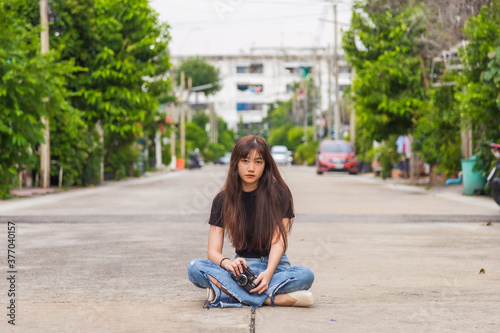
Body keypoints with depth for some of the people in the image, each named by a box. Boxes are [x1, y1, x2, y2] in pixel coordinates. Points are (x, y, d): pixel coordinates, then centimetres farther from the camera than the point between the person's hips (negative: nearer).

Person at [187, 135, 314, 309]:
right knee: (194, 268, -27)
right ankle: (271, 298, -36)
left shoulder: (279, 193, -3)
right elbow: (213, 251, -4)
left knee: (305, 275, -34)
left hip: (274, 264, -1)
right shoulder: (223, 200, 0)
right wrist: (226, 263, -30)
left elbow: (278, 240, -10)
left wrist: (269, 272, -30)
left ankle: (226, 292, -36)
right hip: (242, 265, 1)